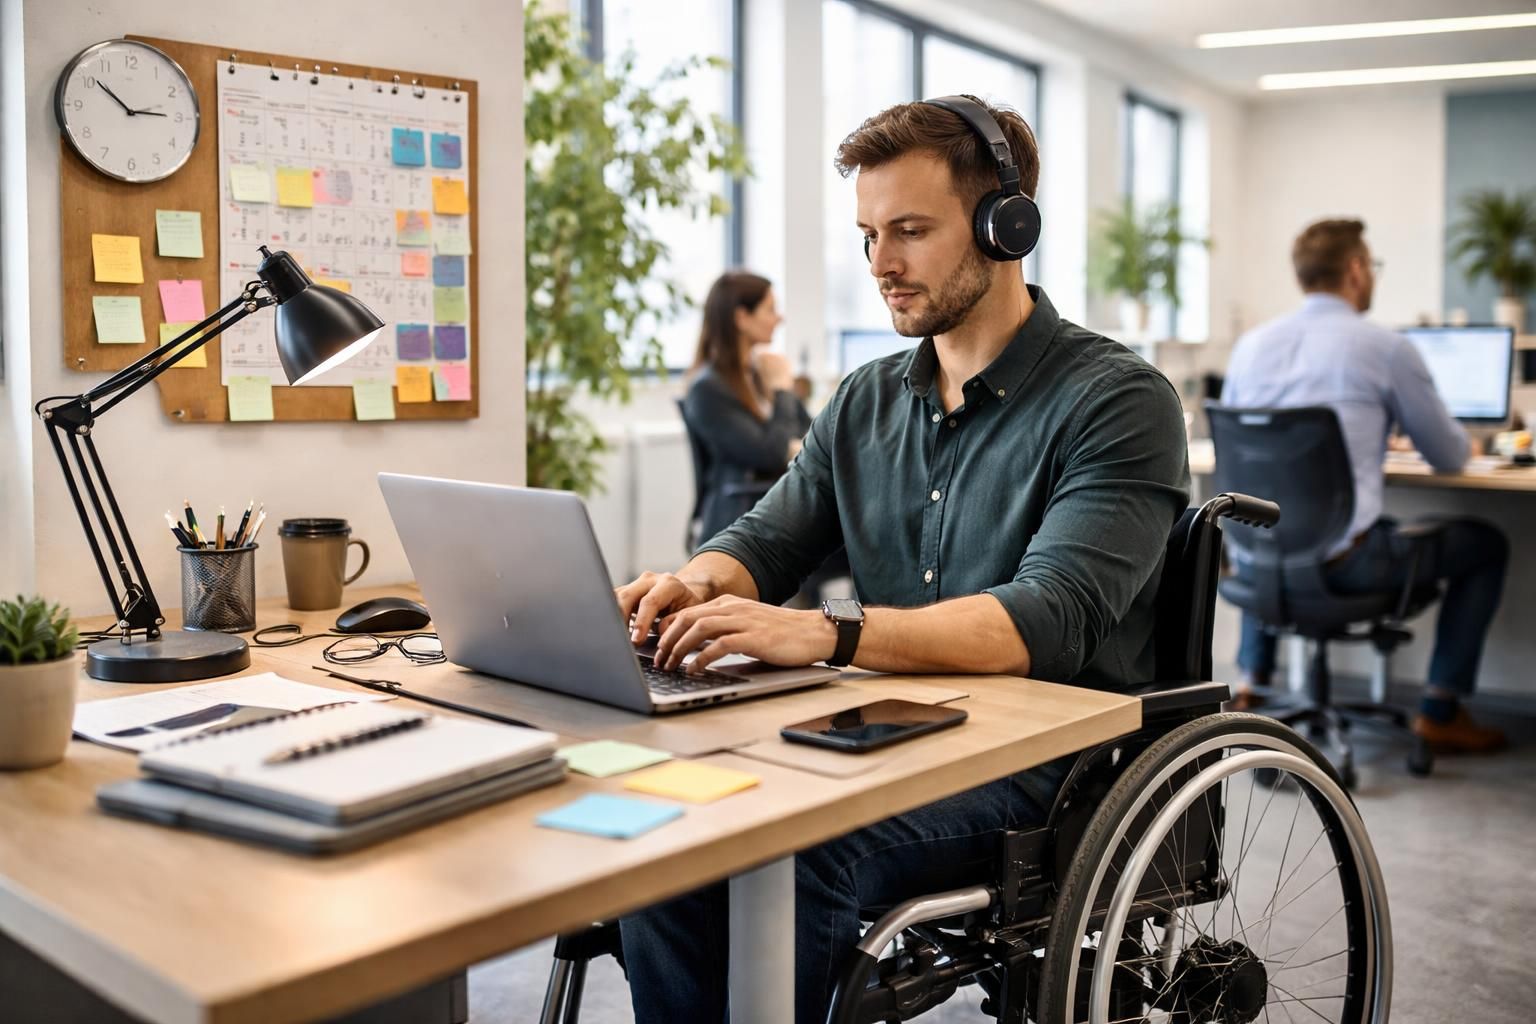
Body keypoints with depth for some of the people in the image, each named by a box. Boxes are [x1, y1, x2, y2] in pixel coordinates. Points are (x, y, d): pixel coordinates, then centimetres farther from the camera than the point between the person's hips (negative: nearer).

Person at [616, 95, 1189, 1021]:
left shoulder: (1117, 401, -9)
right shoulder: (866, 402, 13)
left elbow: (1049, 621, -22)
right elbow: (768, 543, 11)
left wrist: (825, 633, -36)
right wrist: (698, 584, -15)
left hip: (1052, 759, -5)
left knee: (793, 857, -30)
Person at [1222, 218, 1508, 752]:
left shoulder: (1250, 345, 6)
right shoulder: (1387, 348, -7)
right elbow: (1451, 457, 4)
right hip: (1343, 564, -5)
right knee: (1486, 543, 18)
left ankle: (1251, 682, 38)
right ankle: (1440, 712, 19)